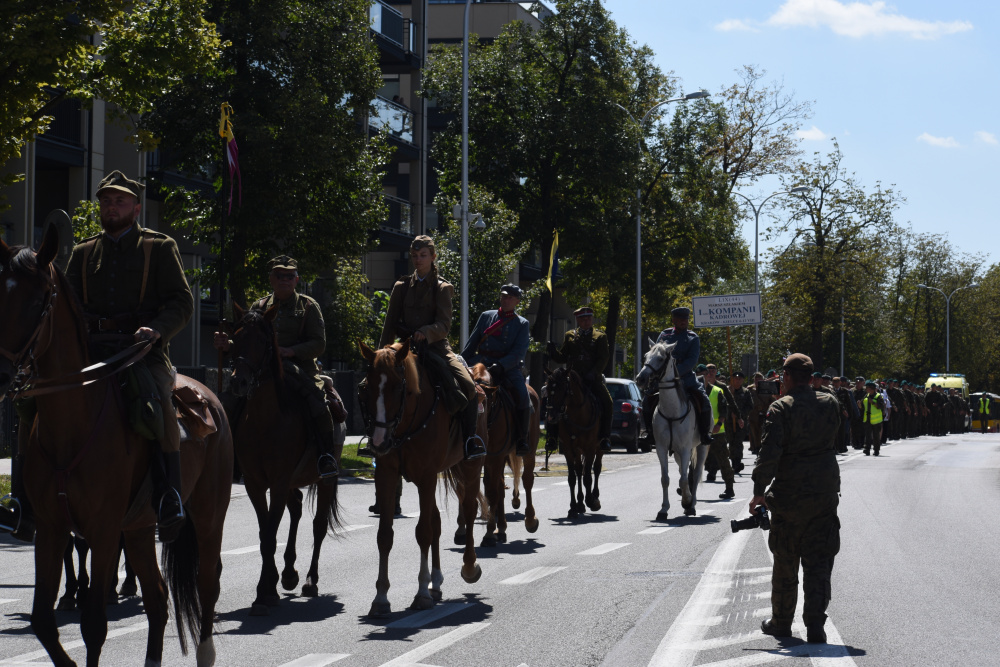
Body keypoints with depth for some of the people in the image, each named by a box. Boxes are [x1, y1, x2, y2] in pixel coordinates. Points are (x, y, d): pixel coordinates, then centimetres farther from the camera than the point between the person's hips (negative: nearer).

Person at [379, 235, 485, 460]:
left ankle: (471, 440, -15)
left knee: (468, 385, -25)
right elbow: (390, 325, 12)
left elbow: (444, 325, -6)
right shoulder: (402, 287, 12)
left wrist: (426, 332, -27)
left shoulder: (442, 288, 5)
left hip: (436, 347, -2)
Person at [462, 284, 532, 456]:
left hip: (508, 369, -3)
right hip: (482, 365, 3)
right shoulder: (486, 317, 14)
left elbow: (518, 352, -6)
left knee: (522, 395, -26)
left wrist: (500, 366, -21)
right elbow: (471, 345, 18)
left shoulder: (522, 324, 6)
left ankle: (522, 440, -17)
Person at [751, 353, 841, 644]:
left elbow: (769, 452, -18)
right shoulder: (830, 403, 3)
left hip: (789, 495, -3)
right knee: (819, 561, 3)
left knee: (785, 561, 11)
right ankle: (815, 626, -5)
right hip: (825, 493, 3)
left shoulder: (781, 408, -12)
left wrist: (759, 490, -17)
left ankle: (781, 622, 22)